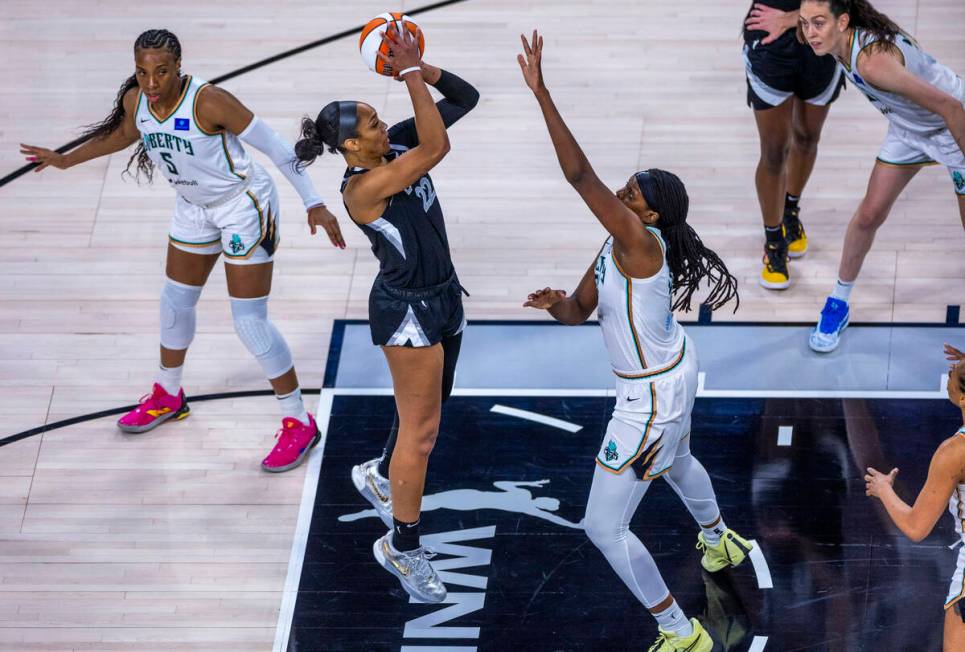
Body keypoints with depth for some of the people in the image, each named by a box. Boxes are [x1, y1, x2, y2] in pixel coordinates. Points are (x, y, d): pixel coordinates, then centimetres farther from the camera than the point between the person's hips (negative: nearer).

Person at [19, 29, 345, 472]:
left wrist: (314, 204, -26)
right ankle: (168, 396, 46)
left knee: (250, 322, -7)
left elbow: (273, 146, -26)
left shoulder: (209, 102, -32)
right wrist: (67, 160, 22)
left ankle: (299, 424, 8)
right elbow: (124, 133, 13)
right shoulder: (135, 100, -12)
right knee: (176, 300, 21)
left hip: (245, 206, -7)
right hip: (195, 207, 7)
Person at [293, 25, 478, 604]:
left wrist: (420, 68, -18)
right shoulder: (361, 189, -27)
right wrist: (412, 72, -33)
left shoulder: (399, 144, -4)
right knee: (422, 427, -1)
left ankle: (381, 476, 52)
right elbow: (437, 149, -38)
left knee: (431, 405, 25)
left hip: (444, 296, 9)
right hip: (407, 310, -9)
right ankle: (403, 549, 11)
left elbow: (465, 99, -3)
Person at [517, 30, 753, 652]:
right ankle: (721, 542, 71)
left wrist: (541, 91, -48)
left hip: (650, 401, -10)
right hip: (676, 370, 11)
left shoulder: (641, 243, -33)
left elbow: (579, 174, -43)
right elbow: (580, 310, 2)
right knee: (675, 461, 40)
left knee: (604, 527, 0)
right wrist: (555, 303, -23)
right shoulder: (615, 248, -6)